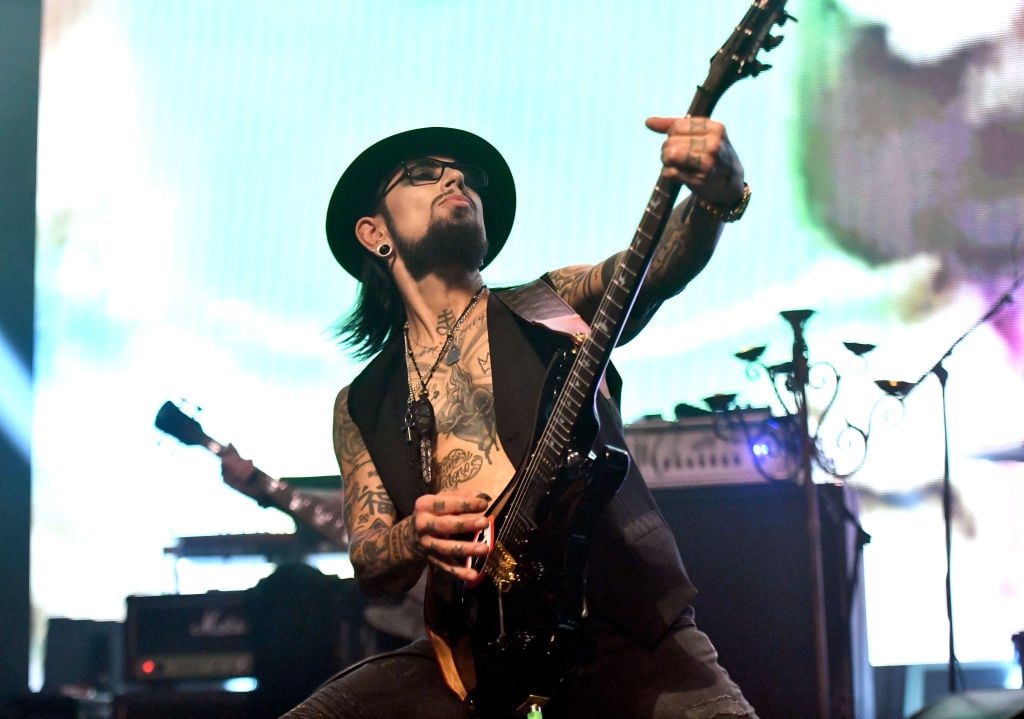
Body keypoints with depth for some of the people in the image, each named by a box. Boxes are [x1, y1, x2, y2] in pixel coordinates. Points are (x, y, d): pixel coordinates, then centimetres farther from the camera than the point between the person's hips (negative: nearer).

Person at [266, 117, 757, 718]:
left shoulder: (554, 306, 12)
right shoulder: (361, 407, 16)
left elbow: (665, 260, -8)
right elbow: (373, 570, 11)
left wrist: (718, 194, -31)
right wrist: (415, 537, -14)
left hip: (622, 629, -2)